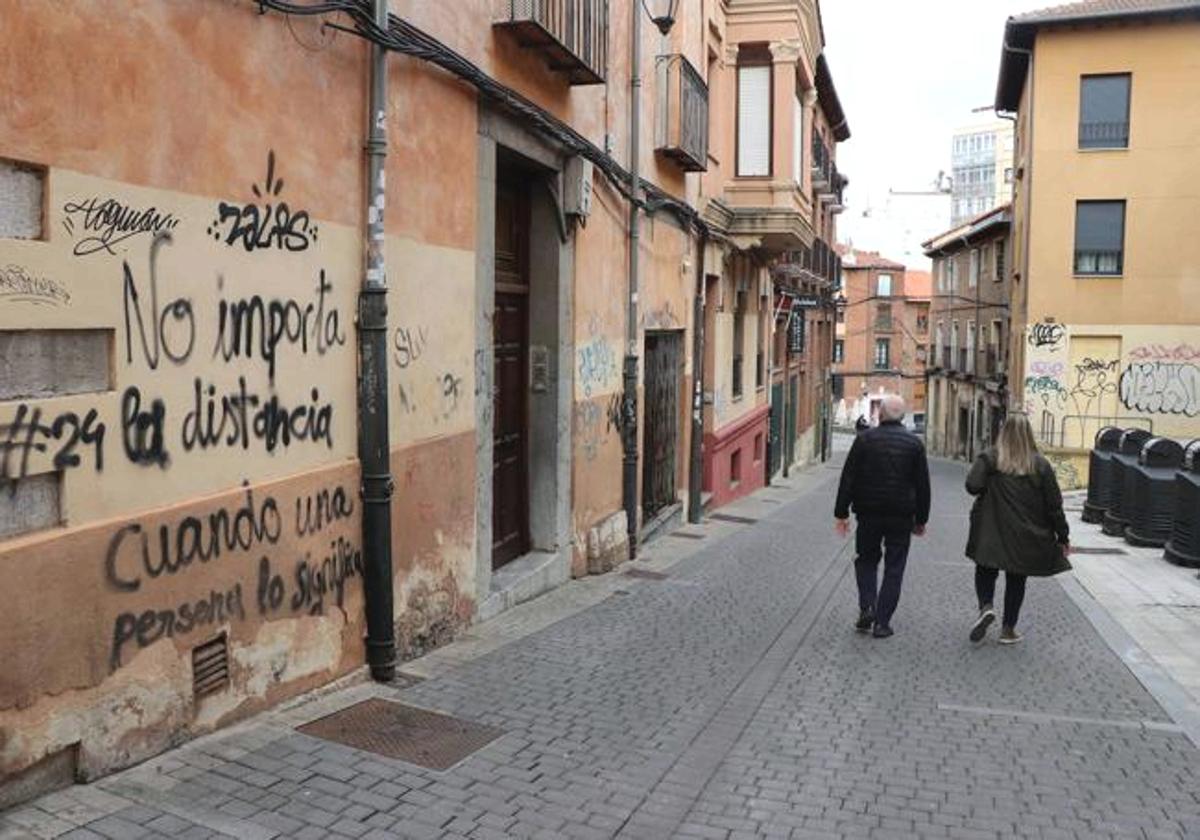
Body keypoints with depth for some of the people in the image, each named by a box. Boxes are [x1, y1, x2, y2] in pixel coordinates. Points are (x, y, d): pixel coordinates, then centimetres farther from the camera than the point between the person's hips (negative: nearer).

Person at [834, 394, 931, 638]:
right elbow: (923, 485, 4)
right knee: (894, 569, 7)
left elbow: (848, 478, -5)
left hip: (868, 513, 0)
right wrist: (921, 519, 12)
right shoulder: (914, 443, 1)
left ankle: (867, 608, 1)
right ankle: (882, 622, 6)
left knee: (866, 560, 17)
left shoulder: (865, 439, -4)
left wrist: (842, 513, 0)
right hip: (901, 517, 1)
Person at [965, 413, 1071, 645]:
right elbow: (1054, 505, 0)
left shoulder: (989, 460, -9)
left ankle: (986, 607, -11)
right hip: (1025, 538, 2)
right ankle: (1008, 629, 18)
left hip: (992, 534, -1)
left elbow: (972, 485, -21)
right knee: (1016, 580, 13)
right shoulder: (1041, 465, -3)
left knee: (986, 571, 15)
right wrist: (1063, 537, 8)